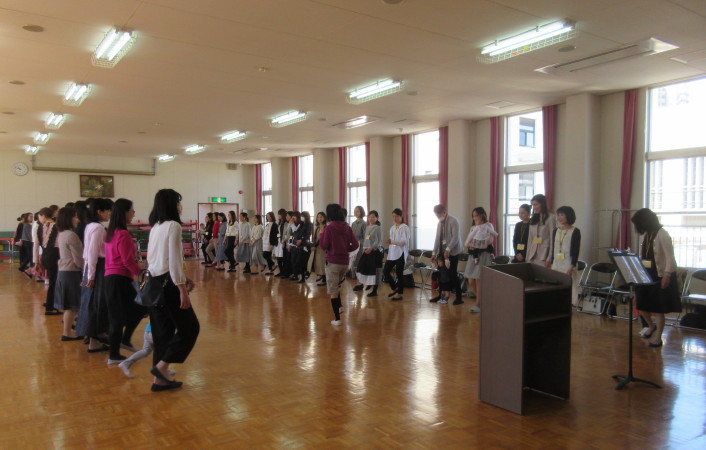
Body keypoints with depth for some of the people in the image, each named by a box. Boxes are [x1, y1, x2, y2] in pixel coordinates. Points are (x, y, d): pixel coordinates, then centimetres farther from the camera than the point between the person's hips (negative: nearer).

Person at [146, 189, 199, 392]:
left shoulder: (156, 227, 14)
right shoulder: (173, 225, -13)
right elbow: (174, 261, -18)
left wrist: (183, 277, 20)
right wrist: (182, 290, -17)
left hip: (155, 283, 9)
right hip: (168, 284, -9)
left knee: (162, 330, 13)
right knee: (189, 327, 3)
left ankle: (160, 378, 18)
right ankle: (161, 366, 2)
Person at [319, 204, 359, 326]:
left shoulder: (329, 228, -12)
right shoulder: (347, 228, 2)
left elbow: (323, 246, -10)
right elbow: (355, 245, 0)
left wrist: (321, 235, 5)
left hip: (332, 262, -5)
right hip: (344, 262, 5)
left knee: (332, 291, 1)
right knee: (337, 285, 29)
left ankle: (337, 319, 1)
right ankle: (339, 306, 21)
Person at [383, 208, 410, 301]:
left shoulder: (404, 227, -10)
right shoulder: (392, 228, 13)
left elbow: (404, 242, -18)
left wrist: (392, 242, -29)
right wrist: (389, 242, -5)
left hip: (400, 253, -7)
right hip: (392, 253, 7)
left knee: (399, 273, 0)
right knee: (385, 271, 5)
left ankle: (400, 294, 12)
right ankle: (394, 288, 23)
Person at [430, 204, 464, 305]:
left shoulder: (453, 221, -10)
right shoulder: (439, 223, 13)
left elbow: (455, 237, -18)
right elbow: (437, 239, 15)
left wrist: (448, 249, -26)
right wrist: (434, 253, 9)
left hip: (452, 252, -6)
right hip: (442, 251, 6)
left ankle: (459, 297, 5)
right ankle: (441, 295, 16)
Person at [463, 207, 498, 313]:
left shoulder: (488, 226, -1)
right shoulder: (473, 228, 17)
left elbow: (489, 241, -11)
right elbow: (467, 242, 11)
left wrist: (476, 245, -17)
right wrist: (469, 245, -11)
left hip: (483, 255, -6)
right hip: (473, 255, 7)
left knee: (479, 281, -7)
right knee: (471, 282, 4)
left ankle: (478, 305, 1)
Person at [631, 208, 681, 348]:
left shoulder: (662, 234, -14)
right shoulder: (647, 235, 9)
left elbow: (670, 257, -17)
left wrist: (667, 275, -23)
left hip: (660, 276, -7)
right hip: (646, 275, 7)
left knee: (658, 308, 0)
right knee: (641, 304, 10)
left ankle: (657, 337, 10)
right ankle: (652, 326, 35)